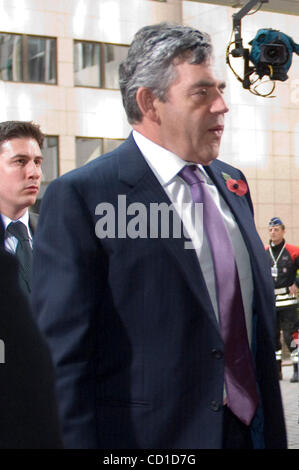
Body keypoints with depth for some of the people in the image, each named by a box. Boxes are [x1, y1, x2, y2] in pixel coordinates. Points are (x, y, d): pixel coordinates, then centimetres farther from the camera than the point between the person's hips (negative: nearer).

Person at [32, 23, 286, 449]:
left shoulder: (233, 185, 9)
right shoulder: (78, 198, -13)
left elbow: (260, 320, 14)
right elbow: (62, 360, -15)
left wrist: (274, 431, 12)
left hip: (253, 429, 6)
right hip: (151, 434, -6)